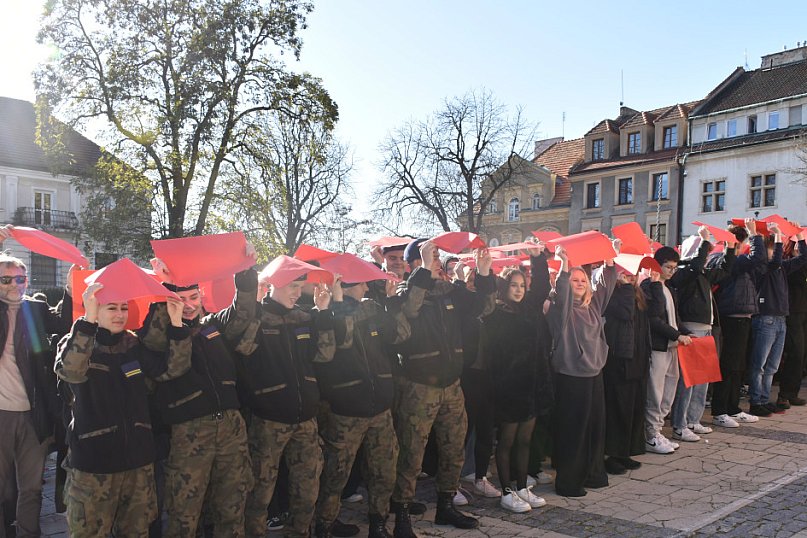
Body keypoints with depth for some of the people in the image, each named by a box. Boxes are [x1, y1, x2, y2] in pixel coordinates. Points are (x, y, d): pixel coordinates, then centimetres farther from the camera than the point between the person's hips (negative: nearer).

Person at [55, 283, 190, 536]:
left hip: (138, 459, 4)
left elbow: (173, 368, -2)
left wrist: (176, 324, -13)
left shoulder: (134, 345, 8)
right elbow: (71, 372, -28)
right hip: (93, 462, -4)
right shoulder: (75, 343, -5)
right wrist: (88, 319, -37)